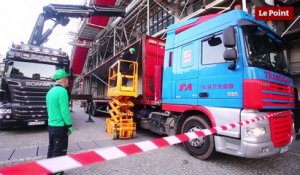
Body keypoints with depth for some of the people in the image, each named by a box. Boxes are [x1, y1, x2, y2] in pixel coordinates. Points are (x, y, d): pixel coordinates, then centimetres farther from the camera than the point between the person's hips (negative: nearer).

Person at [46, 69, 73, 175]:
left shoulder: (50, 91, 9)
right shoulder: (62, 91, -19)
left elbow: (50, 109, 16)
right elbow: (64, 110, -22)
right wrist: (70, 125, -13)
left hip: (51, 125, 9)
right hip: (60, 126, -9)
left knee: (51, 149, 20)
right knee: (59, 151, 4)